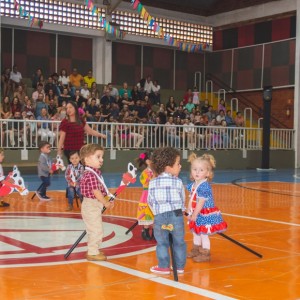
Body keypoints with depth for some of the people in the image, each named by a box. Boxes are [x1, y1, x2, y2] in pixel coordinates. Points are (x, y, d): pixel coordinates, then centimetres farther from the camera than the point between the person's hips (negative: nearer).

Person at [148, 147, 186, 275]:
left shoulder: (153, 182, 3)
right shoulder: (178, 182, -2)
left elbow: (150, 201, 6)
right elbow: (182, 200, 5)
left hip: (159, 216, 1)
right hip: (176, 215, -1)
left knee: (162, 243, 11)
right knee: (179, 242, 12)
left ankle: (163, 267, 15)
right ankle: (180, 266, 20)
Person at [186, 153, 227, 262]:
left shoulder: (204, 186, -25)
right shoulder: (193, 185, 2)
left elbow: (200, 203, -24)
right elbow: (191, 199, 8)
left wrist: (194, 215, -18)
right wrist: (189, 211, 2)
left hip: (205, 214, -9)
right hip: (196, 214, 9)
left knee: (203, 234, 1)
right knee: (196, 233, 22)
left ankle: (205, 254, 14)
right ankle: (196, 249, 40)